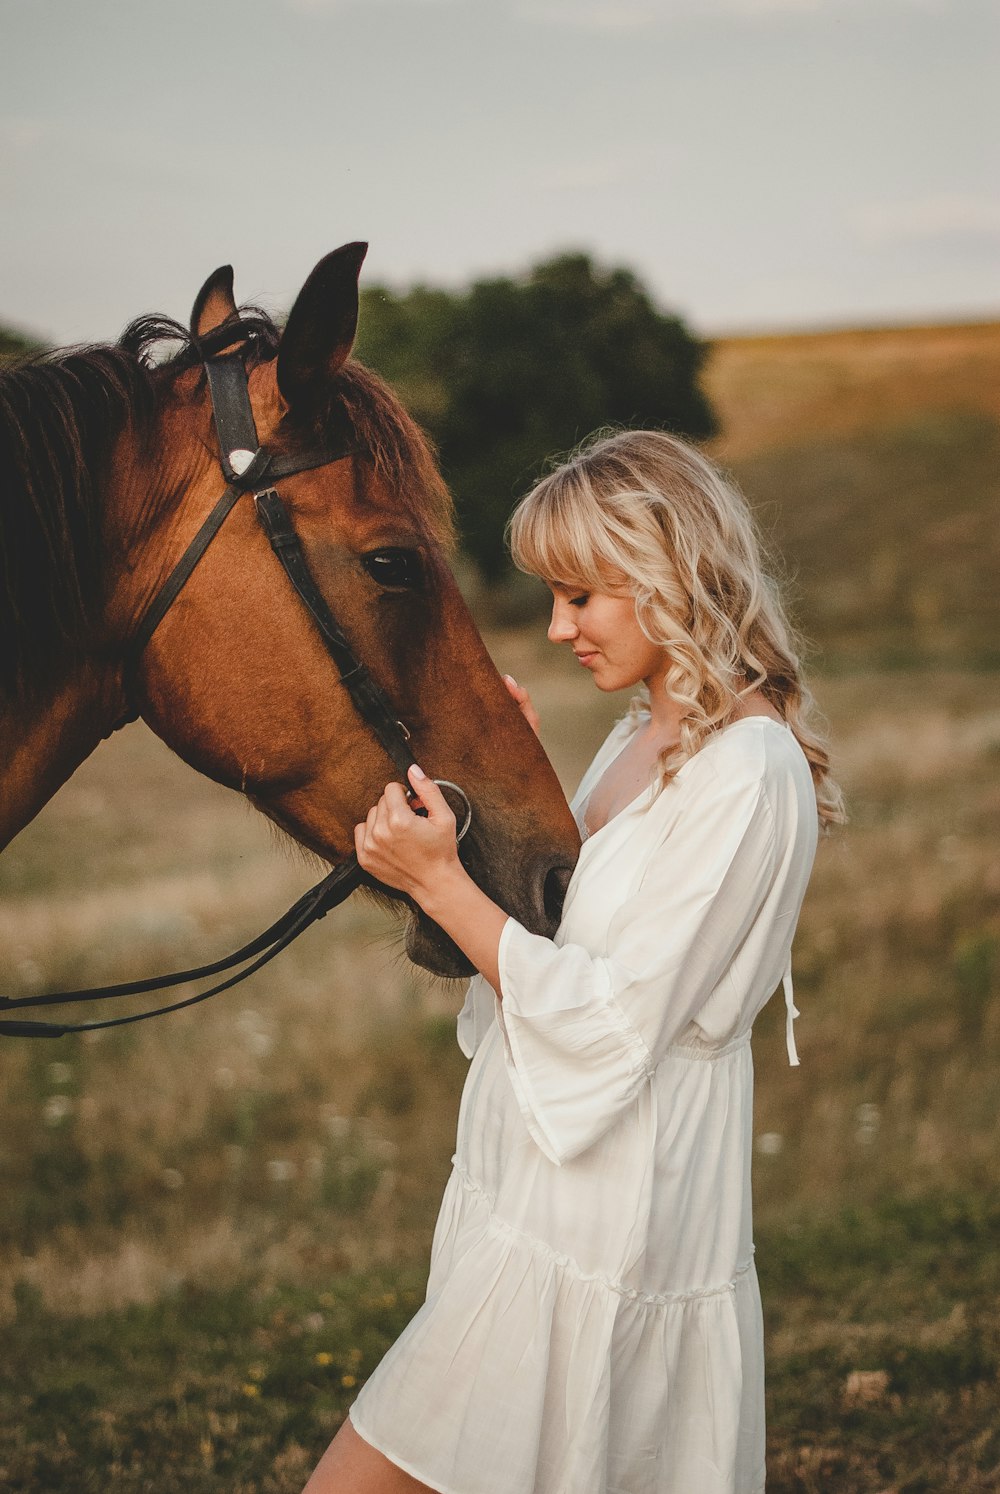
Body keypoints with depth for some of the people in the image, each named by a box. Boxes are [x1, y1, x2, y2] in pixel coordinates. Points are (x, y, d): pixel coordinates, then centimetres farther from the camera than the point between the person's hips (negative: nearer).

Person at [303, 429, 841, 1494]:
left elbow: (612, 1024, -21)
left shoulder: (747, 776, -19)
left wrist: (439, 882, -20)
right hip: (540, 1198, 9)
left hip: (593, 1237, -9)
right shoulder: (646, 735, 12)